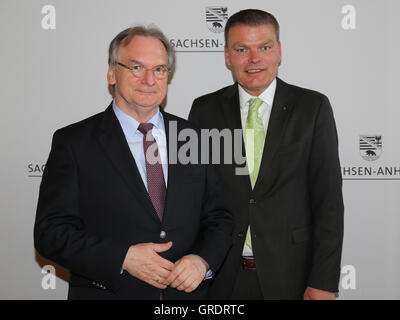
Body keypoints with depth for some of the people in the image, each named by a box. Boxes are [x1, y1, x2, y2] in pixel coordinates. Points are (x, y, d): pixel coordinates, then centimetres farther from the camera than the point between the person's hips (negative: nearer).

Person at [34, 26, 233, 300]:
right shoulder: (73, 142, -7)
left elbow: (219, 217, 4)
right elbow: (51, 232, -10)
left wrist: (203, 261, -14)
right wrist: (123, 258, -21)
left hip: (187, 292, 3)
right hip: (108, 292, -2)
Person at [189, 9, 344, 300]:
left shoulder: (313, 108, -2)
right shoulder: (205, 110, 2)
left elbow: (329, 199, -5)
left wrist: (324, 282, -9)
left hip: (290, 275, -1)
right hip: (222, 277, 1)